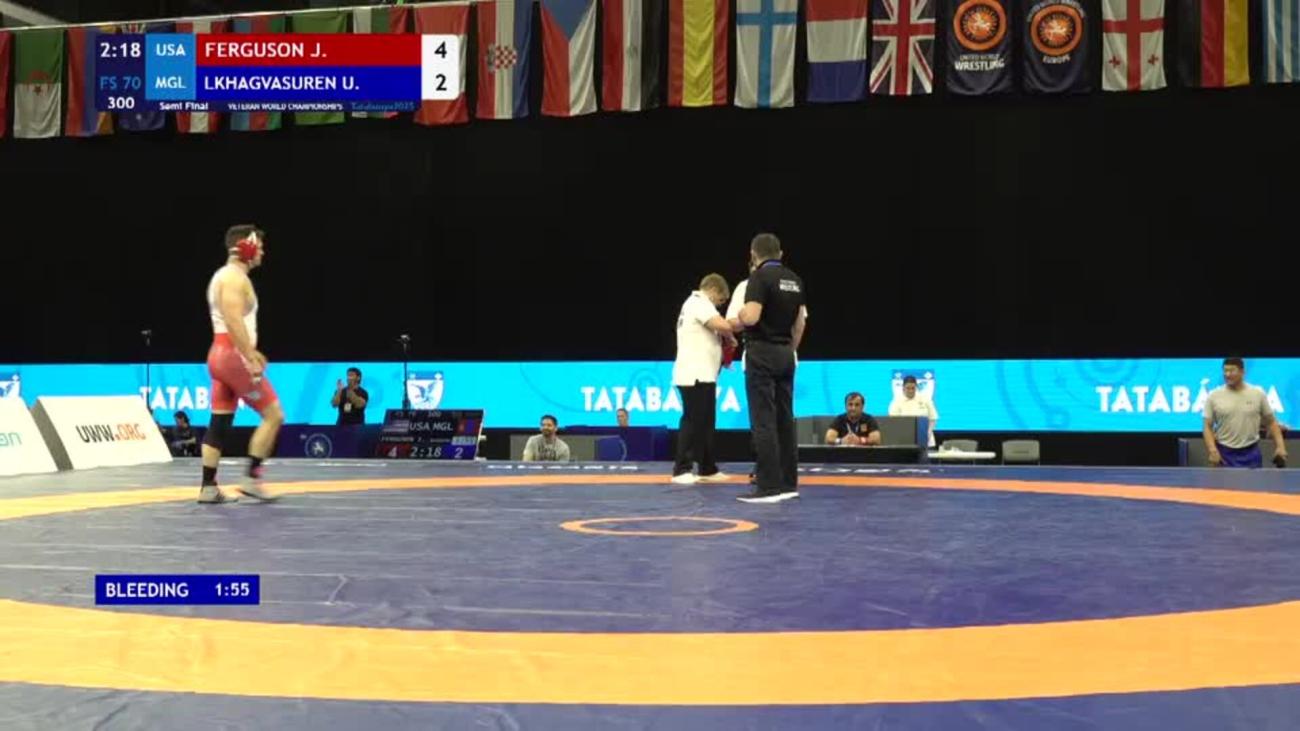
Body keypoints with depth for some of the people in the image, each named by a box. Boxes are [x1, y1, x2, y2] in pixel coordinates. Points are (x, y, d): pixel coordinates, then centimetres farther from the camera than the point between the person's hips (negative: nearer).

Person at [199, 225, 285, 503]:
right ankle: (252, 478, -4)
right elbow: (234, 322, -24)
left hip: (221, 355, 10)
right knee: (273, 415, -4)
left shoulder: (223, 276, 19)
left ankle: (208, 487, 10)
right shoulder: (235, 277, -13)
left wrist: (250, 352, 23)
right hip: (234, 357, -10)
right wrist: (251, 359, -24)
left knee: (220, 423, 9)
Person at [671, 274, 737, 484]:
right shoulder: (699, 303, -10)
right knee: (693, 422, -9)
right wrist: (730, 337, -2)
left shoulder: (694, 304, 23)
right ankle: (681, 470, -6)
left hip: (701, 375, 11)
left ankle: (707, 469, 19)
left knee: (706, 422, 13)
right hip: (695, 375, -11)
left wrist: (721, 340, 12)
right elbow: (723, 326, -23)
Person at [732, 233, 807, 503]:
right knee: (785, 418, 12)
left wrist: (739, 315, -1)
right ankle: (789, 482, 17)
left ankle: (769, 486, -7)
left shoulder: (759, 277, -13)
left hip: (761, 352, -7)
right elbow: (800, 323, 13)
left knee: (763, 420, -6)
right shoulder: (795, 280, 10)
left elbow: (750, 317, -23)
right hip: (785, 354, 8)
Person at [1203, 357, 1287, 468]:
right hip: (1225, 454, -1)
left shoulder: (1258, 394, 0)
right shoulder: (1213, 396, -3)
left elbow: (1271, 422, 7)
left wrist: (1280, 446, -4)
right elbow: (1207, 426, -2)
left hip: (1251, 453, 1)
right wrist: (1212, 450, -15)